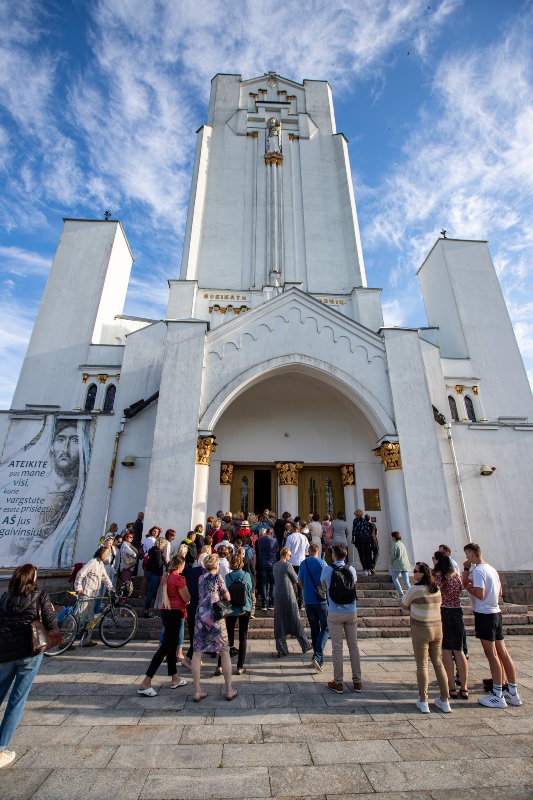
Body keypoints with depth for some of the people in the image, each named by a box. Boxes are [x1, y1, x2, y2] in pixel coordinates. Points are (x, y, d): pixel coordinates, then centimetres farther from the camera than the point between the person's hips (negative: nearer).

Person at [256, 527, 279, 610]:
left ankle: (264, 605, 7)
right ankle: (271, 605, 7)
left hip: (262, 564, 2)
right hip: (272, 564, -2)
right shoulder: (274, 540, -6)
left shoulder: (259, 540, -1)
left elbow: (257, 550, 9)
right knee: (273, 584, 9)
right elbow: (277, 549, 8)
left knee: (263, 584, 8)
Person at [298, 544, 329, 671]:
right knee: (326, 628, 6)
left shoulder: (303, 563, 3)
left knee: (314, 629, 15)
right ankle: (317, 656, -9)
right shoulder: (321, 563, -11)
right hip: (321, 600, -4)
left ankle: (319, 658, 22)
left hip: (308, 600, 4)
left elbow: (300, 581, 11)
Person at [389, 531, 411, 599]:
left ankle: (401, 594, 6)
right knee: (406, 581, 5)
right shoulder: (402, 544, 14)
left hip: (398, 565, -7)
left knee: (395, 579, 11)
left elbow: (393, 556, -16)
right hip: (405, 565, 7)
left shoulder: (395, 545, -11)